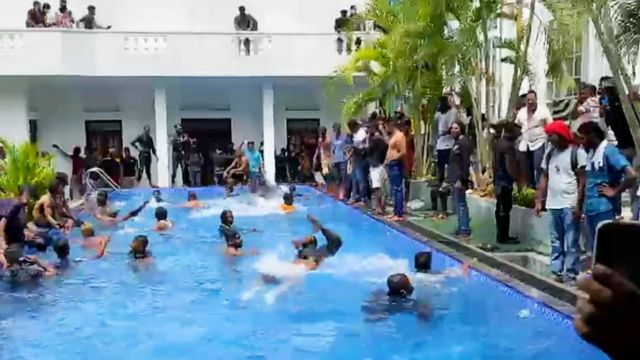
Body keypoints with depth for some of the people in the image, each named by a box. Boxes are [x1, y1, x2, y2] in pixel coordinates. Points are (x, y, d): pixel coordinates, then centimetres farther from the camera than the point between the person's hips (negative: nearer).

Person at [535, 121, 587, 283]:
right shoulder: (549, 153, 12)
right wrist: (539, 201, 10)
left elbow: (582, 180, -9)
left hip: (570, 205, -6)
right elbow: (544, 178, 15)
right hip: (553, 204, 6)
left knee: (571, 243, -1)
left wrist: (578, 204, -14)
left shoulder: (577, 152, -7)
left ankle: (570, 275, 4)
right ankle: (556, 273, 20)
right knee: (556, 242, 12)